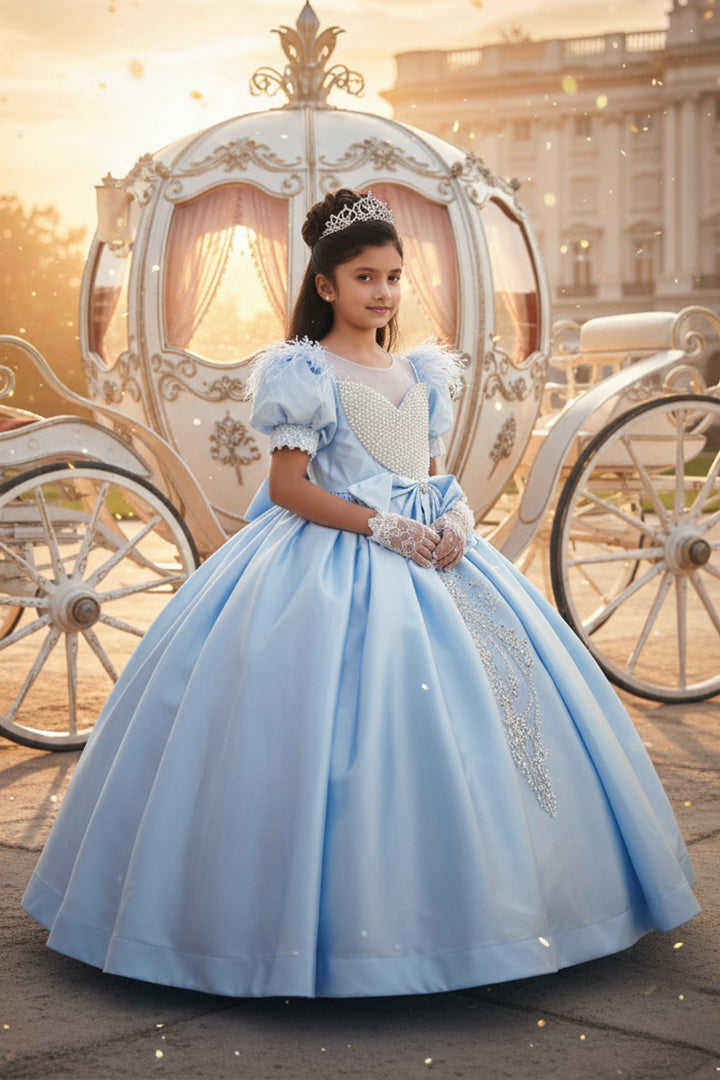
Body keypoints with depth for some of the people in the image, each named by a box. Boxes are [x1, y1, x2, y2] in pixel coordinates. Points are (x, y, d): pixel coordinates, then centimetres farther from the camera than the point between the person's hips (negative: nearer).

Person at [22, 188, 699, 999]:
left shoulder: (419, 374, 15)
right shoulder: (307, 375, -4)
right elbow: (288, 485, -11)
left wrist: (453, 518, -5)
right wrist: (384, 527, -18)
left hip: (425, 555, 7)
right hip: (332, 562, -7)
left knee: (470, 715, 4)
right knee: (344, 734, -12)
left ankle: (460, 902, 15)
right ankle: (343, 916, -1)